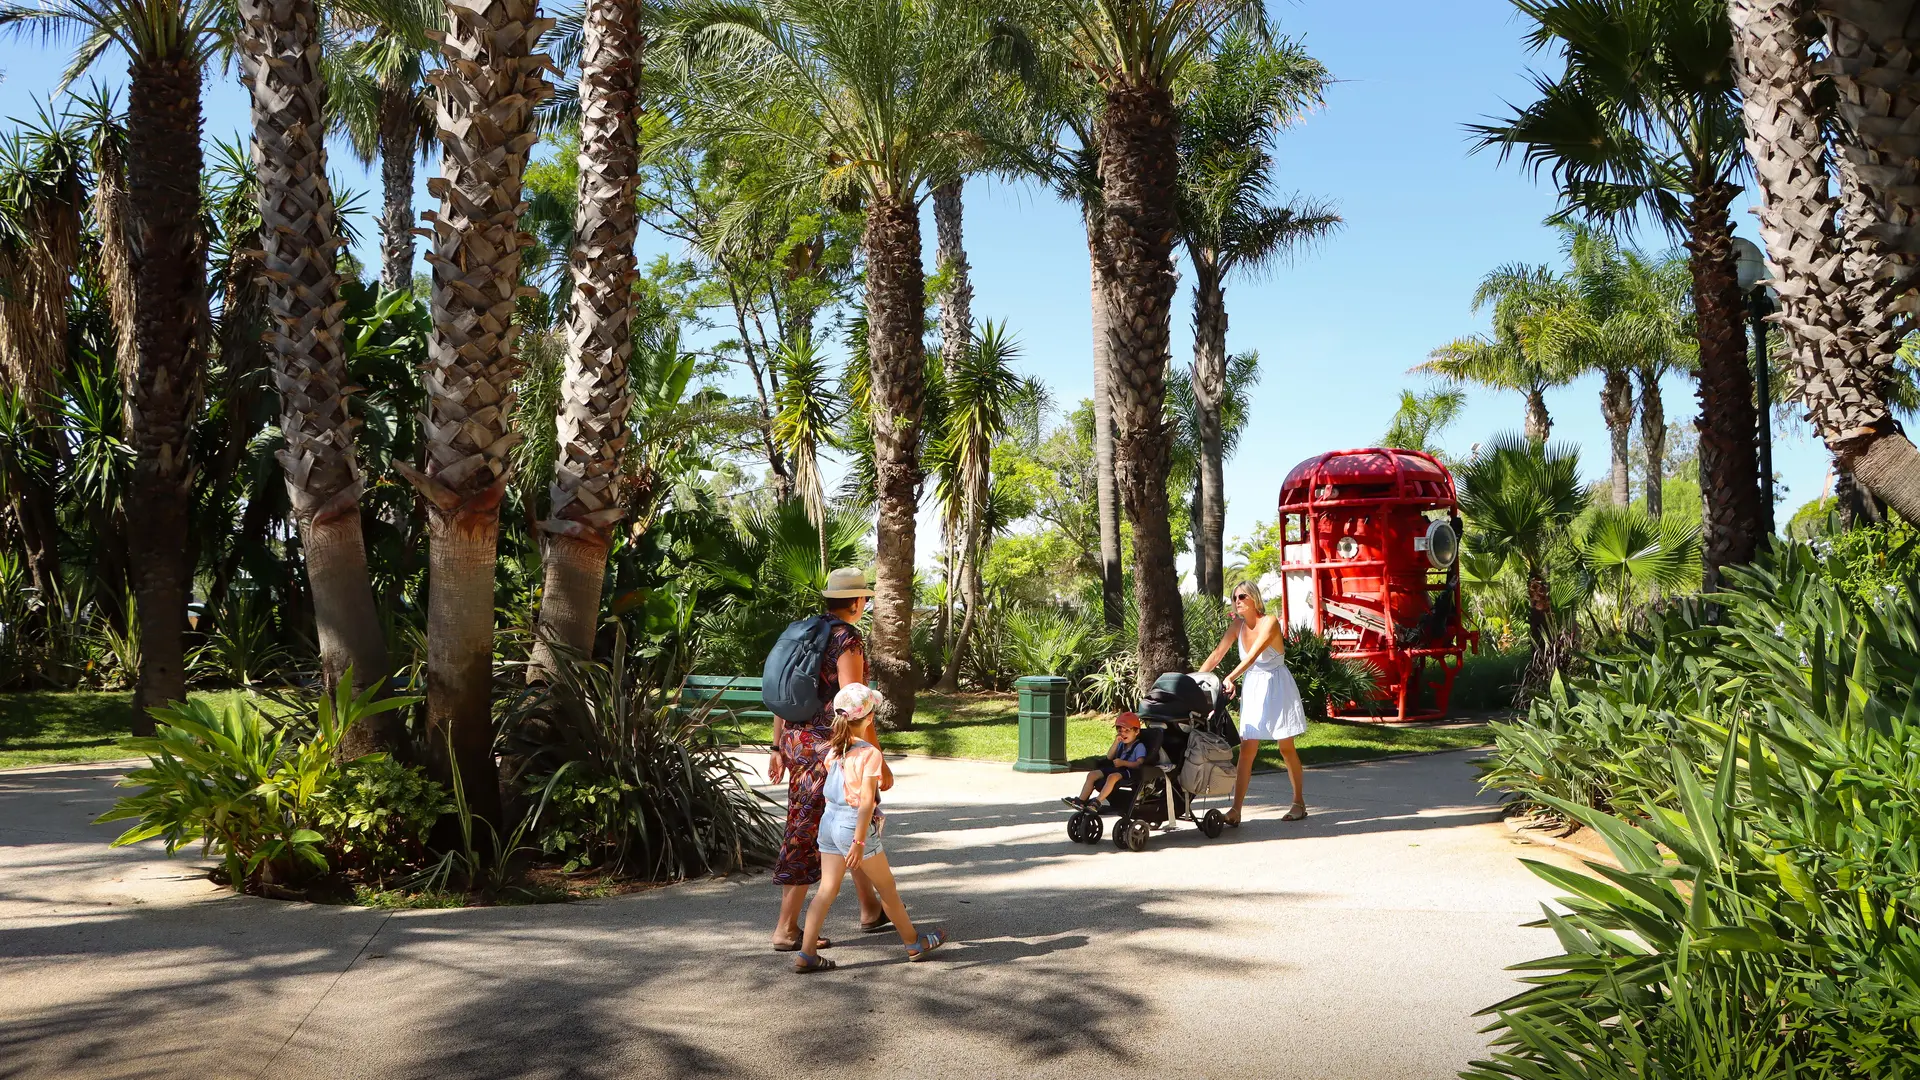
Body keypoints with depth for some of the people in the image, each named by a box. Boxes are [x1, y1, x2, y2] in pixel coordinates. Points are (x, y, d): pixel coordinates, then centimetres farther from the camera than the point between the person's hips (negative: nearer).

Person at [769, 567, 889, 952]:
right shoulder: (847, 639, -15)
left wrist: (778, 749, 19)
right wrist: (879, 761, -17)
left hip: (796, 741, 9)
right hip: (827, 747, -9)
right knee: (808, 834, -2)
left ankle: (870, 909, 31)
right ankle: (786, 929, 2)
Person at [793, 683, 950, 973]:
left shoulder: (833, 749, 4)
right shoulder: (870, 754, -17)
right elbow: (866, 802, -21)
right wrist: (859, 842, -20)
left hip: (829, 820, 6)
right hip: (854, 826, -6)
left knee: (827, 889, 8)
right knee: (887, 888, 10)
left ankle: (806, 954, 4)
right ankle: (914, 943, 26)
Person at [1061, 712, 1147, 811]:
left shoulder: (1139, 746, -4)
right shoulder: (1121, 745, 20)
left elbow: (1140, 763, -17)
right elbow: (1109, 757, 11)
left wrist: (1123, 763, -27)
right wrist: (1116, 742, 1)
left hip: (1130, 771, -9)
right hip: (1115, 769, 9)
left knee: (1112, 777, -39)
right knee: (1092, 775, -5)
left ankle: (1097, 802, -45)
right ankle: (1081, 801, -14)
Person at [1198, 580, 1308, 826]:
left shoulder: (1270, 622, -17)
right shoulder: (1238, 626, 2)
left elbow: (1254, 654, -30)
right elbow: (1217, 655, -1)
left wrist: (1230, 678, -40)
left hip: (1277, 685, -5)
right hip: (1252, 688, 5)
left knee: (1286, 748, 5)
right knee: (1246, 748, -4)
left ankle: (1299, 803, 21)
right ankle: (1236, 809, -10)